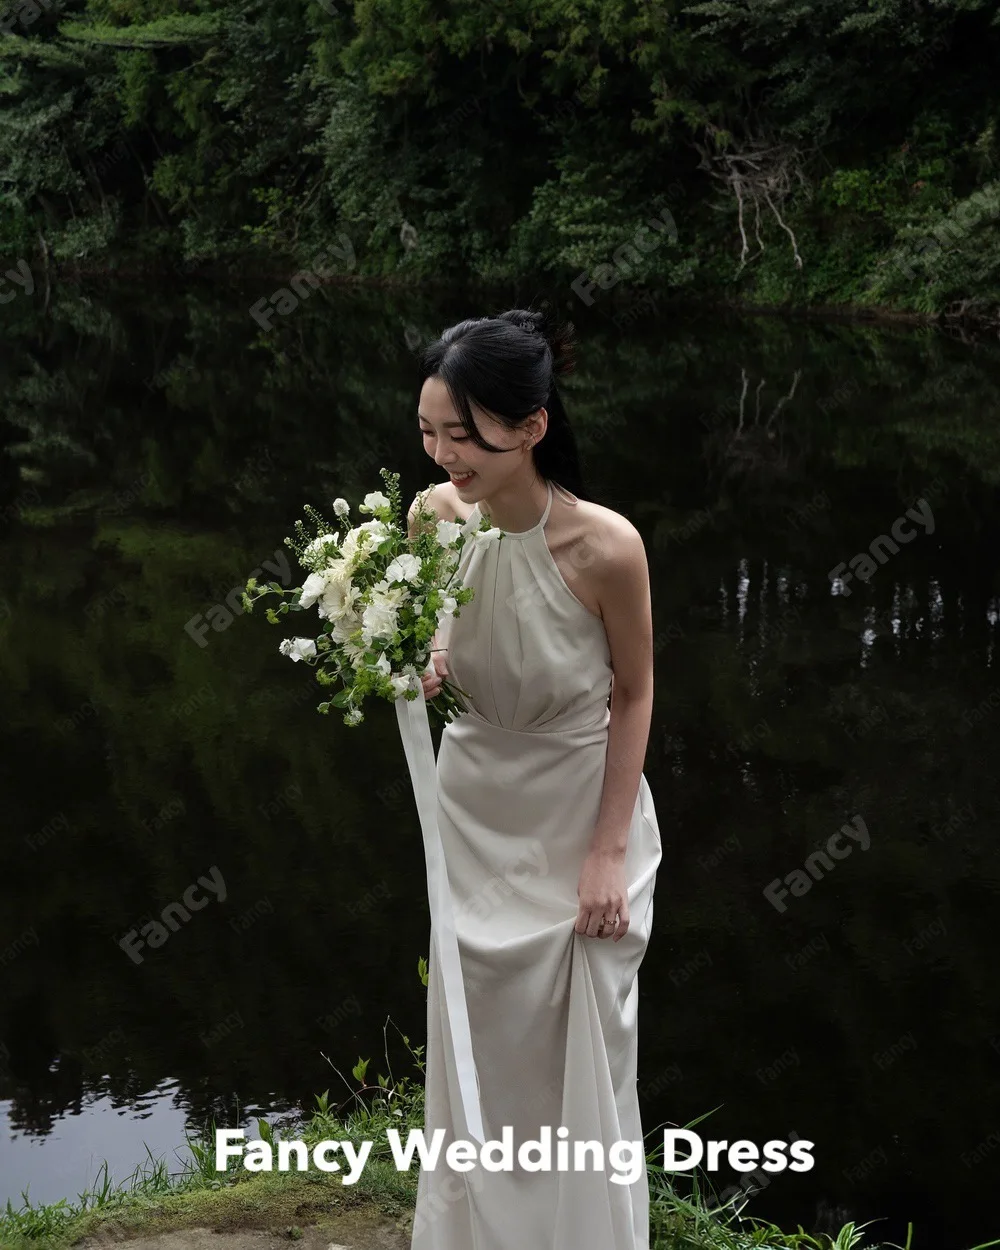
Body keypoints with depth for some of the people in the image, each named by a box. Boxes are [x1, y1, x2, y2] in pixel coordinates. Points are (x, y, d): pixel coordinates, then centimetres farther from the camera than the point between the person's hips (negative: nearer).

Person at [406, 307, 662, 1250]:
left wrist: (608, 851, -12)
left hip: (580, 818, -4)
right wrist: (421, 671, -19)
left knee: (581, 1060, 6)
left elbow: (634, 694, -11)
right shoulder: (435, 516, -14)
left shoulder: (603, 546, -26)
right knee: (475, 1050, 14)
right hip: (474, 815, 4)